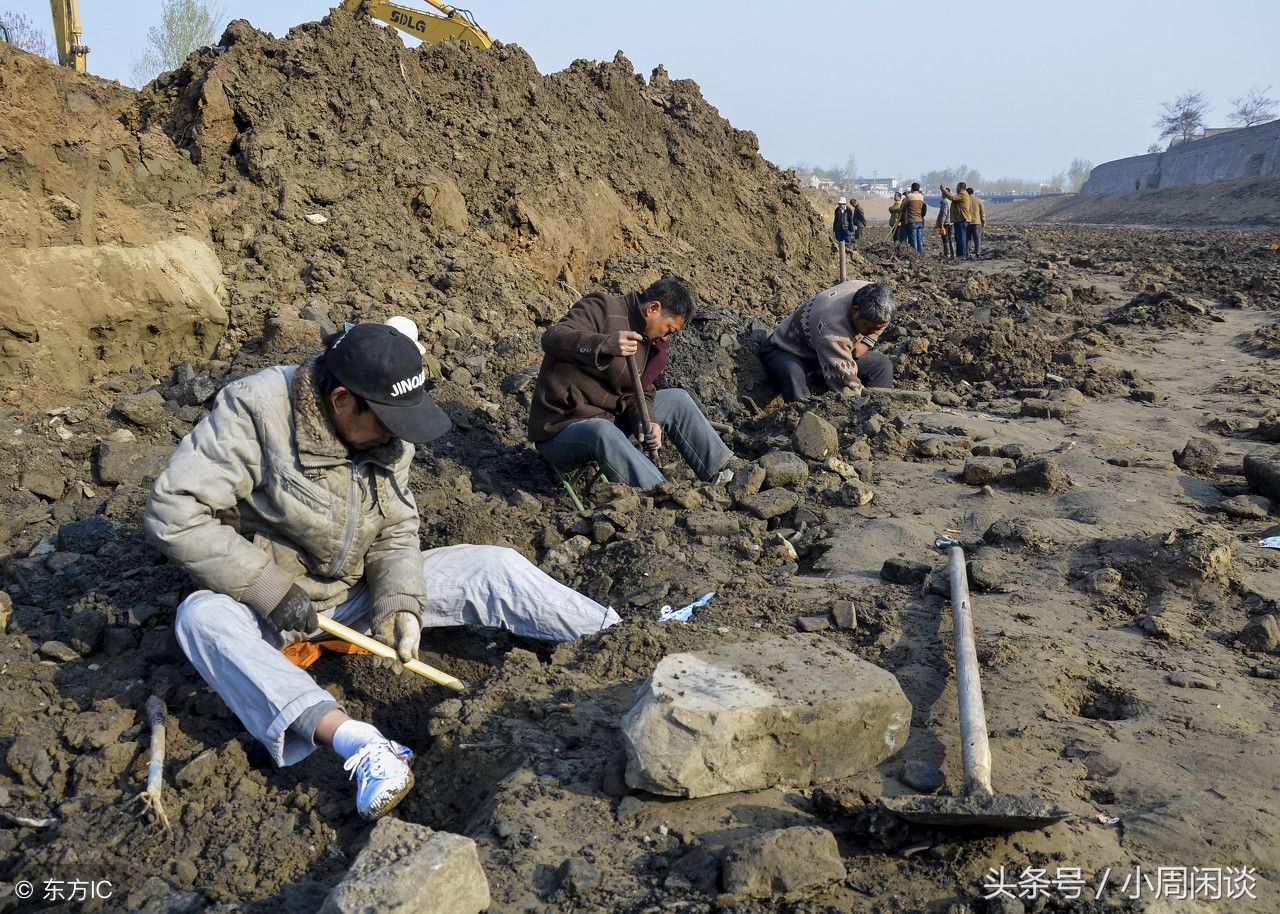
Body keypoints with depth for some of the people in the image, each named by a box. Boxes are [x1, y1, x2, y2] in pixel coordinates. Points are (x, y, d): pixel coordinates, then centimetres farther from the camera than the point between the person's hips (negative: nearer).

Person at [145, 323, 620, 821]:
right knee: (202, 615, -38)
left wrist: (400, 601, -18)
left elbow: (395, 530, 1)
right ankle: (354, 740, -52)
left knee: (493, 568, -12)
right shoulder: (255, 410, -22)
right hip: (272, 609, -3)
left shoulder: (388, 433, -5)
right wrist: (270, 590, -26)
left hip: (360, 593, 4)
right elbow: (174, 511, -25)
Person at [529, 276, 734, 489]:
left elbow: (639, 392, 9)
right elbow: (552, 338, -29)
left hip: (607, 420, 8)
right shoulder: (603, 309, -14)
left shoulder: (646, 340, 12)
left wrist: (646, 422, -14)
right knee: (601, 431, -40)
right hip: (560, 429, -8)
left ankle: (723, 475, 10)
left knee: (677, 400, 5)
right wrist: (605, 344, -44)